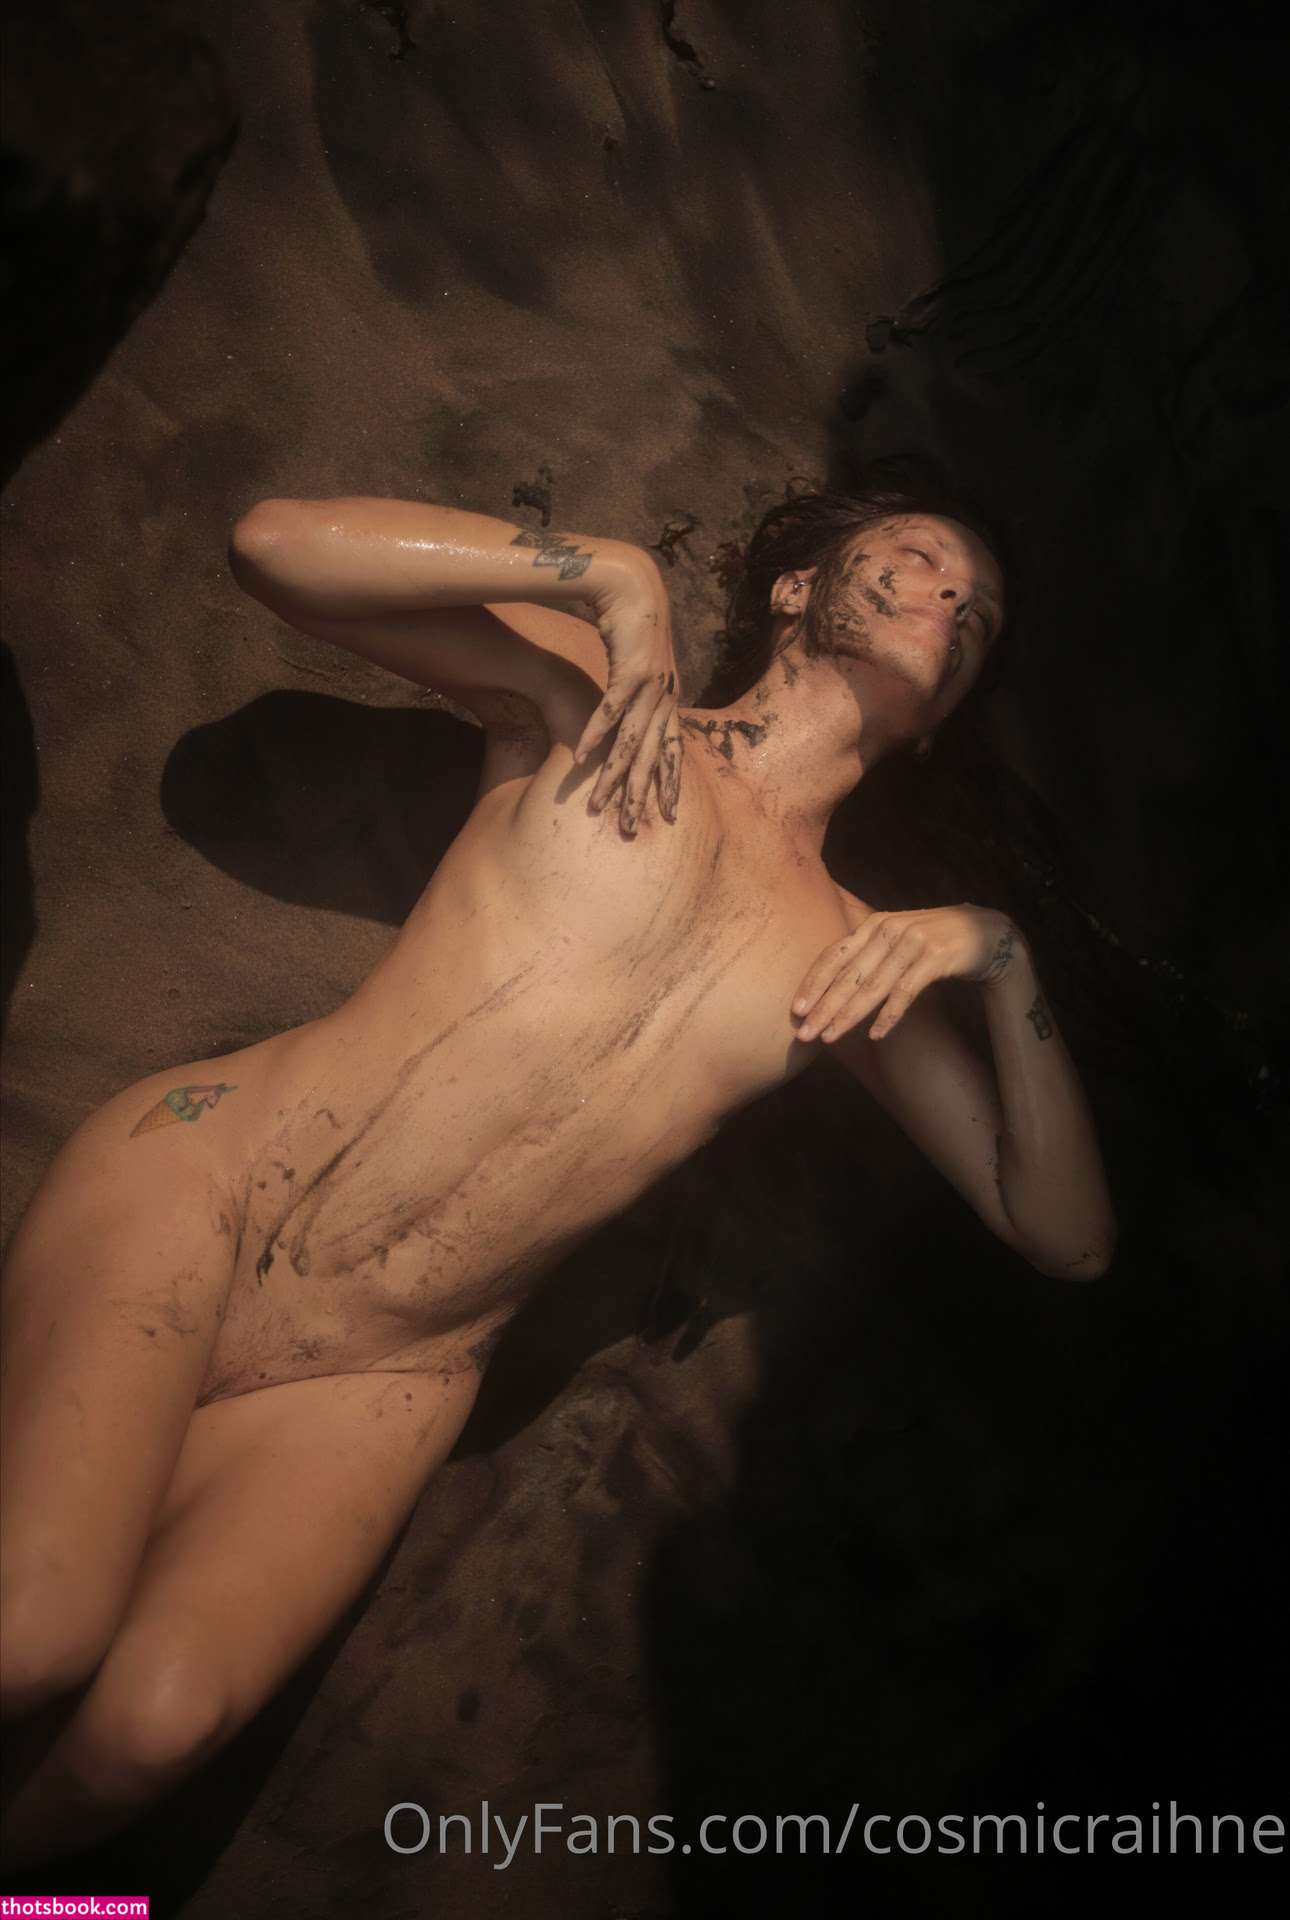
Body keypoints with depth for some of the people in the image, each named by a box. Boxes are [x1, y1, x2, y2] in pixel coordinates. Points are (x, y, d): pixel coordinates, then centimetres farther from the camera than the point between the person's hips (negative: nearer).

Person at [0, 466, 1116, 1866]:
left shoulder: (858, 960, 11)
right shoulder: (596, 698, 5)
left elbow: (1067, 1238, 8)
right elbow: (276, 544, -3)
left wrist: (1000, 954, -5)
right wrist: (614, 575, -8)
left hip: (379, 1381, 2)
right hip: (197, 1188, -2)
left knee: (155, 1723, -24)